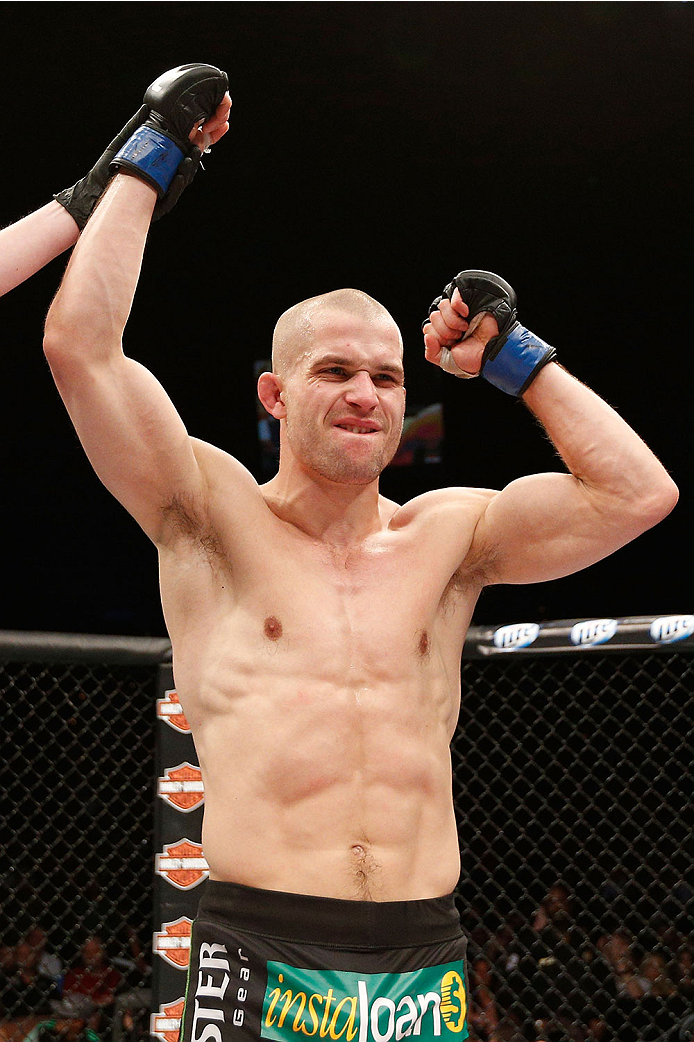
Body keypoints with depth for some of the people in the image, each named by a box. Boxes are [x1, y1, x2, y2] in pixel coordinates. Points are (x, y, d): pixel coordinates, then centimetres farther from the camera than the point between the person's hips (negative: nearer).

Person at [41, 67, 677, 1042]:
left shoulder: (446, 536, 13)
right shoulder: (215, 519, 3)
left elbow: (638, 494, 4)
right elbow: (80, 346, -7)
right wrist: (144, 168, 3)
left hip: (426, 963, 3)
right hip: (261, 958, -3)